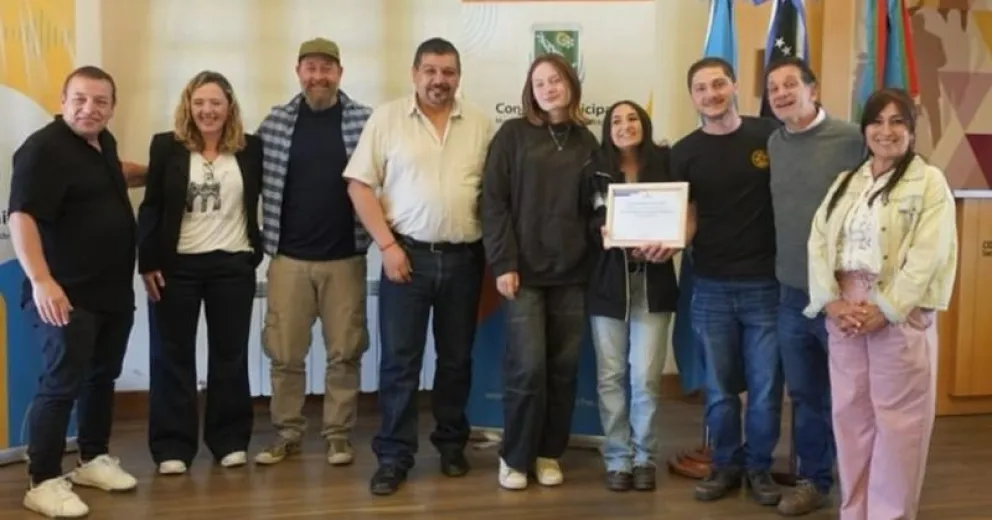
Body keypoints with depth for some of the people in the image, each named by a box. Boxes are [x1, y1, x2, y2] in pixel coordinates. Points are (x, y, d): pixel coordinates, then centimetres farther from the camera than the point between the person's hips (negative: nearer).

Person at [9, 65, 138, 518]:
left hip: (114, 290, 9)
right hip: (67, 295, -9)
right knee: (61, 386, -6)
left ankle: (93, 459, 32)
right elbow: (21, 217, -25)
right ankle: (43, 483, 4)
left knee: (102, 378, 17)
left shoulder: (104, 142, 10)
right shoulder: (44, 148, -17)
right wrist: (41, 281, -35)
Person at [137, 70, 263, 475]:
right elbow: (150, 207, 0)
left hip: (233, 265, 1)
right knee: (173, 355, 4)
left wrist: (257, 250, 0)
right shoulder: (166, 146, 0)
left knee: (230, 354, 8)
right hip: (177, 265, -1)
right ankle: (172, 446, 13)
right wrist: (147, 261, -5)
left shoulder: (251, 148, 2)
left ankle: (230, 440, 19)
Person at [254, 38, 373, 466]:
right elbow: (255, 180, 8)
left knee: (344, 352, 7)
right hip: (288, 257, 1)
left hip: (345, 257, -1)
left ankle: (338, 434, 20)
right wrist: (261, 237, 2)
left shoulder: (364, 121, -2)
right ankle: (287, 433, 21)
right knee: (284, 352, 7)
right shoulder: (275, 122, 3)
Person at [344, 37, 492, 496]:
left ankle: (451, 443, 27)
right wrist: (387, 244, -10)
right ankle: (394, 456, 9)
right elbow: (359, 185, -4)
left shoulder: (480, 124, 6)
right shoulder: (386, 118, -1)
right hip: (407, 254, -2)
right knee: (399, 359, 0)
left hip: (464, 257, 2)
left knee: (457, 358, 12)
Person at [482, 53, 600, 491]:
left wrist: (596, 260, -1)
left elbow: (594, 206, 12)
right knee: (528, 367, -7)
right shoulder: (513, 134, 0)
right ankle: (514, 456, 11)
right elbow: (494, 201, -5)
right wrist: (502, 263, -12)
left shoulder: (586, 141, 11)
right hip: (525, 270, -3)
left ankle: (548, 453, 21)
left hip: (573, 273, 3)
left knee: (564, 368, 6)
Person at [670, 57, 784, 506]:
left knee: (765, 384, 7)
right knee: (719, 386, 12)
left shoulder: (770, 136, -3)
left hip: (766, 282, -1)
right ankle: (725, 465, 27)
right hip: (711, 287, 2)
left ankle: (759, 467, 24)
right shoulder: (684, 152, 2)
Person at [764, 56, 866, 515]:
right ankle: (813, 480, 30)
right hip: (793, 293, 5)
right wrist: (782, 272, 11)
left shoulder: (851, 138, -11)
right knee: (805, 396, 15)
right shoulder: (773, 144, 6)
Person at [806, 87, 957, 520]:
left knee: (896, 418, 0)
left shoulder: (929, 182, -2)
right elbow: (818, 242, 5)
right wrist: (831, 302, -9)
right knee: (850, 413, 10)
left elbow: (928, 256, -11)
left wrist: (885, 310, -17)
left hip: (900, 314, -5)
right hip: (843, 313, 5)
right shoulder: (845, 183, 14)